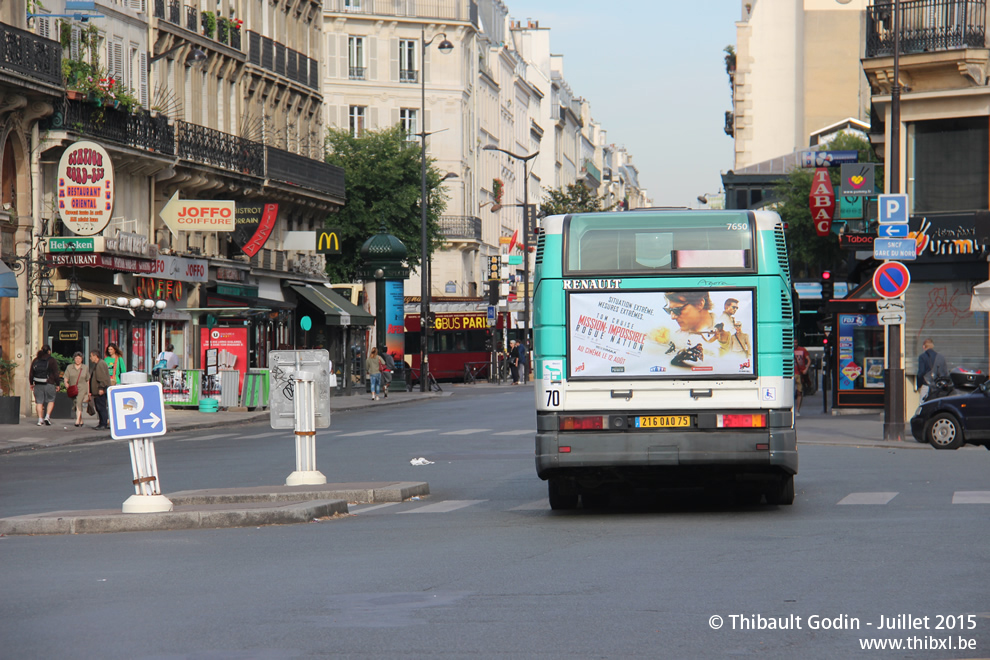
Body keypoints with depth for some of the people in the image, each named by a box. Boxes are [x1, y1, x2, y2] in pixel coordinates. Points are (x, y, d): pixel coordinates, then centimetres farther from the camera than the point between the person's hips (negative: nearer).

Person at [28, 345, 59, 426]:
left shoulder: (35, 360, 9)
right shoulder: (52, 360, -3)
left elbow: (31, 373, 12)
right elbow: (56, 373, -4)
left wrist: (31, 383, 21)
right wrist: (57, 384, 4)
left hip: (38, 385, 3)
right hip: (49, 384, -3)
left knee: (39, 401, 6)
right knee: (51, 400, 10)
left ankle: (40, 419, 1)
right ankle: (47, 416, -5)